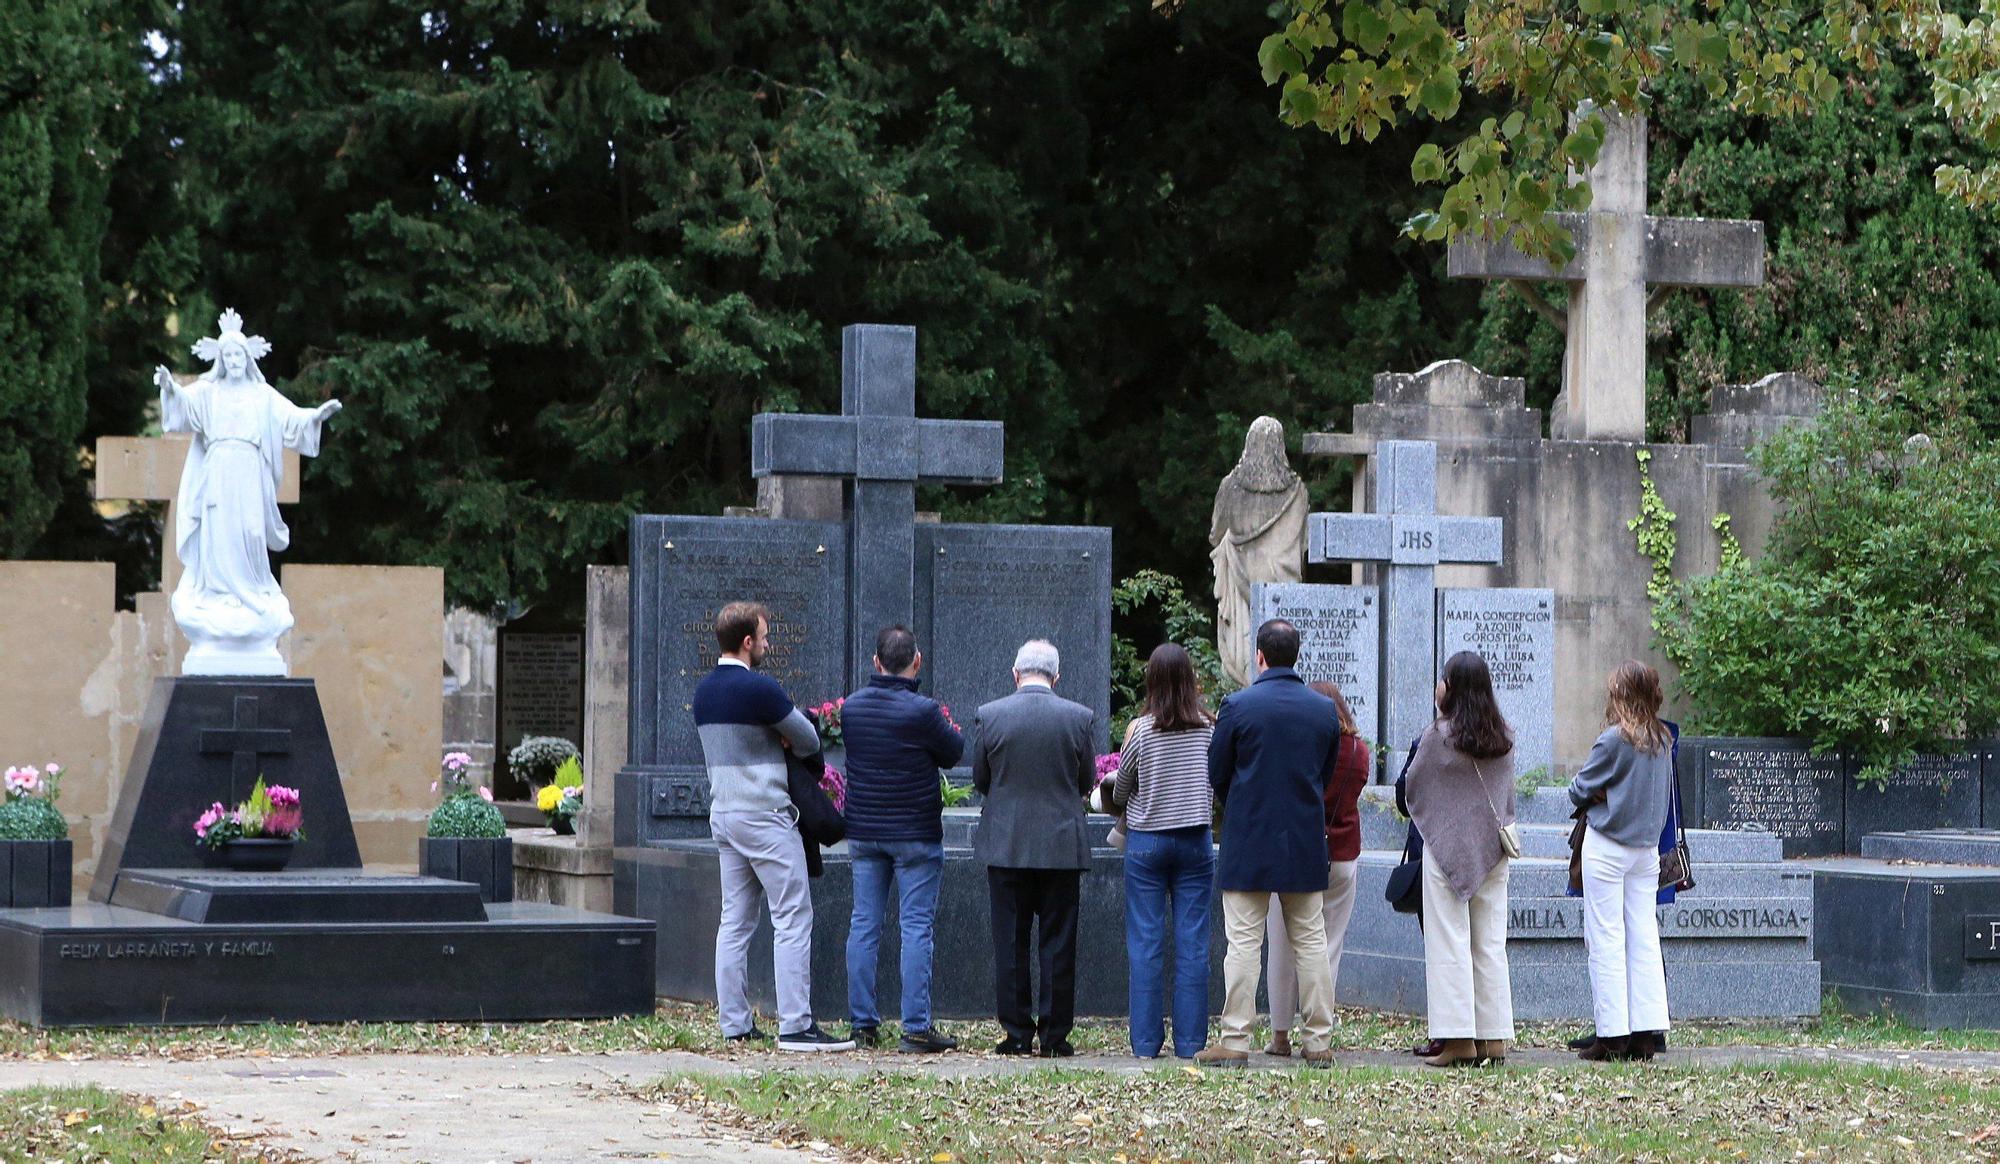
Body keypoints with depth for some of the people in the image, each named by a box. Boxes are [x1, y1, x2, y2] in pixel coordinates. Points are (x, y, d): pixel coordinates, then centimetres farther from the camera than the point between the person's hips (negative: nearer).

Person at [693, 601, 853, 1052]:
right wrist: (785, 742, 13)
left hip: (723, 813, 9)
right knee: (793, 917, -6)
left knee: (735, 919, 10)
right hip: (764, 813, -8)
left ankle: (734, 1023, 9)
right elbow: (809, 740, -7)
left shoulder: (704, 691, 11)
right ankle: (796, 1024, -10)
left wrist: (771, 741, 5)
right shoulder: (759, 689, -15)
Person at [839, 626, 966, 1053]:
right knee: (916, 927, -2)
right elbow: (955, 752, -3)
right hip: (915, 833, -5)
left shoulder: (851, 708, 1)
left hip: (863, 833, 5)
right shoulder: (923, 711, -16)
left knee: (864, 925, 9)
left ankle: (862, 1023, 9)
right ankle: (916, 1028, -5)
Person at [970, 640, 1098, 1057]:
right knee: (1058, 943, 5)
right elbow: (1087, 782, 5)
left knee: (1010, 944, 5)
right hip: (1062, 846, 0)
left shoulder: (988, 716, -5)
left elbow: (980, 779, 4)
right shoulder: (1080, 717, -4)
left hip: (1005, 846, 0)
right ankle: (1055, 1035, 5)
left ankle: (1017, 1034, 6)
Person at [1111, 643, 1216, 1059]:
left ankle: (1145, 1042, 4)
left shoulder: (1139, 730, -7)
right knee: (1192, 943, 5)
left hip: (1146, 841, -1)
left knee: (1145, 944, 4)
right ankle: (1190, 1041, 5)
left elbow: (1120, 790, 3)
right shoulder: (1207, 729, -4)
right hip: (1194, 841, 1)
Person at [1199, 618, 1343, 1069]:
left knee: (1244, 944, -1)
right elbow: (1327, 775, 11)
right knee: (1311, 942, 8)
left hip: (1248, 845, -3)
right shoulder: (1324, 709, 3)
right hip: (1306, 845, 3)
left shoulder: (1238, 705, -9)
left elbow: (1217, 774, -1)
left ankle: (1235, 1043, -3)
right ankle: (1319, 1042, 9)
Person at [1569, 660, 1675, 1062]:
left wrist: (1581, 790, 14)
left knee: (1606, 939, -2)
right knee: (1644, 937, 8)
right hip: (1647, 848, 6)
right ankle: (1645, 1033, 7)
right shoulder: (1662, 742, 4)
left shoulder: (1614, 740, -16)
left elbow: (1580, 790, -8)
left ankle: (1612, 1037, -3)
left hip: (1606, 846, -6)